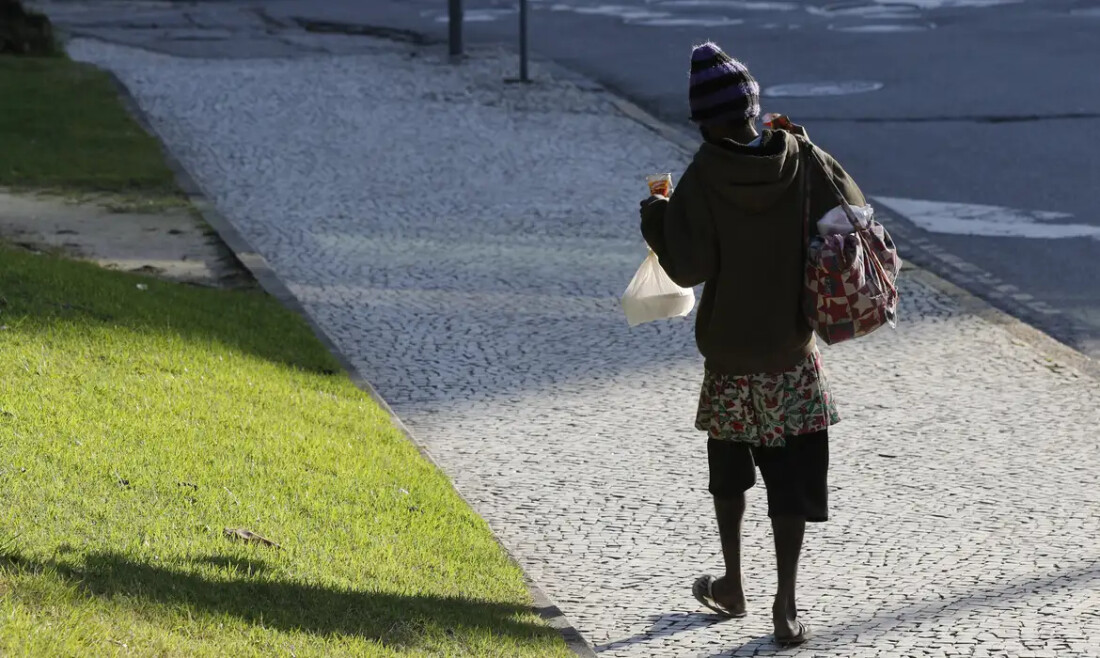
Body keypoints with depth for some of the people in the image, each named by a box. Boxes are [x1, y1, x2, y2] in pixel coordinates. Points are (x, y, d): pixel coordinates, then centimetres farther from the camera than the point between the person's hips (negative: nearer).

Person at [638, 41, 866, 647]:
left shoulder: (703, 179, -15)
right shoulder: (804, 162, -8)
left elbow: (688, 267, -18)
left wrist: (656, 217, -1)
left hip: (730, 352, -1)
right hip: (794, 352, 1)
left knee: (729, 472, 20)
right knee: (791, 478, 3)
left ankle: (731, 586, 30)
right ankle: (786, 606, -2)